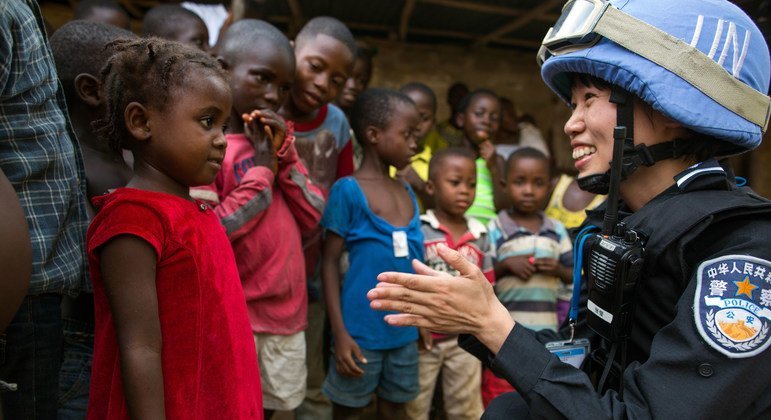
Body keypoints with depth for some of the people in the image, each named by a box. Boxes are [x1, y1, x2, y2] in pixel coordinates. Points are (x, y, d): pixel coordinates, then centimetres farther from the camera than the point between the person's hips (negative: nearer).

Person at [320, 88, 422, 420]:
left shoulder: (407, 193, 6)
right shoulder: (348, 190, -12)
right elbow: (329, 262, -10)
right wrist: (340, 332, -13)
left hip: (404, 329, 6)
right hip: (361, 329, -5)